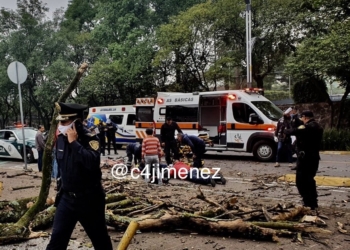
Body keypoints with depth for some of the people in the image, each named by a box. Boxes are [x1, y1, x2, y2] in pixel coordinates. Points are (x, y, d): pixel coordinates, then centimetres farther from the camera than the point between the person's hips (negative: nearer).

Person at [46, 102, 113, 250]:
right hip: (66, 197, 5)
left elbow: (92, 163, -37)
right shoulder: (61, 139, 2)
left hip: (89, 199, -5)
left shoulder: (89, 139, -18)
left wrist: (74, 142, -32)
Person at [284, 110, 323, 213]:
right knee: (309, 180, 20)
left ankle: (309, 204, -8)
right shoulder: (318, 127, 13)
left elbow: (292, 131, -15)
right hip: (314, 156, 9)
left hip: (305, 157, -9)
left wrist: (286, 131, 6)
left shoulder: (306, 127, -16)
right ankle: (313, 204, 26)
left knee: (301, 181, -5)